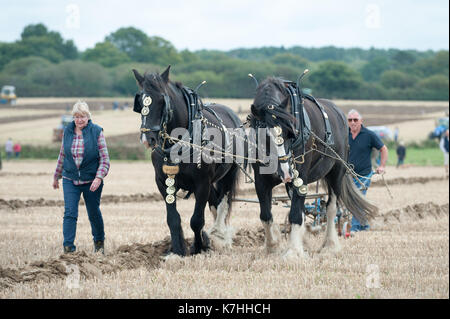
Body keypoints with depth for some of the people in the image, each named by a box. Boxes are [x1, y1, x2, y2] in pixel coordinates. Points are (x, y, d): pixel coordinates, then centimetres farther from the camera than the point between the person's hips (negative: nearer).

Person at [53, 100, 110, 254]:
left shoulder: (97, 132, -8)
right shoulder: (67, 132, 2)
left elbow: (105, 158, -9)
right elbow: (62, 155, 15)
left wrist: (99, 177, -21)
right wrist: (56, 176, 20)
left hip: (91, 182, -2)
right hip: (70, 180, 2)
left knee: (94, 213, 12)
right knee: (70, 213, -9)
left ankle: (99, 242, 34)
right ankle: (68, 247, -11)